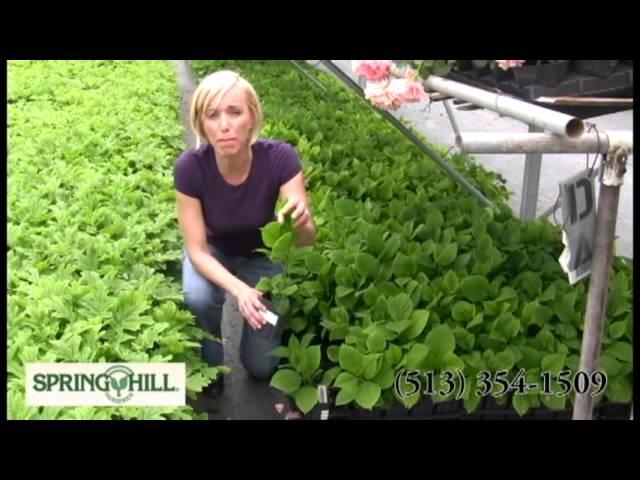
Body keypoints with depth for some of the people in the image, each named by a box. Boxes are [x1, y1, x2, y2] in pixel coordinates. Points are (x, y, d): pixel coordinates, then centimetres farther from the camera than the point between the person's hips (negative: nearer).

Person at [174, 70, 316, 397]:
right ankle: (210, 365, -1)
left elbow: (307, 239, -32)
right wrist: (238, 288, -42)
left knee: (261, 367, -5)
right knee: (198, 298, -34)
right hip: (213, 251, 0)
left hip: (261, 253, 0)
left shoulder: (279, 157, -33)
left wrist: (299, 223, -57)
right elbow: (197, 249, -25)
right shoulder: (190, 167, -32)